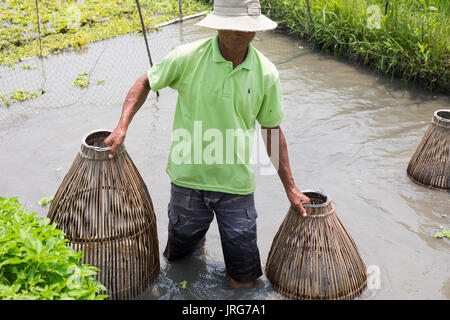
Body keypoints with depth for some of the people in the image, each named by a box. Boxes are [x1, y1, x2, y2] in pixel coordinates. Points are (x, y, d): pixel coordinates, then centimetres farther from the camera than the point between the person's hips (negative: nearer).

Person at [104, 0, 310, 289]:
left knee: (243, 280, 7)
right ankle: (195, 232, 53)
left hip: (237, 182, 1)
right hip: (188, 177, 0)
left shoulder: (266, 73, -7)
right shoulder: (187, 57, -12)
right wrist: (122, 127, -9)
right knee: (178, 256, 21)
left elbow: (272, 130, 2)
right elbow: (146, 83, 4)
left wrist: (291, 188, 4)